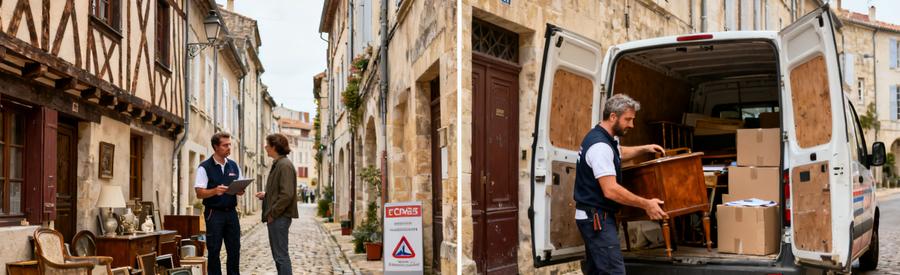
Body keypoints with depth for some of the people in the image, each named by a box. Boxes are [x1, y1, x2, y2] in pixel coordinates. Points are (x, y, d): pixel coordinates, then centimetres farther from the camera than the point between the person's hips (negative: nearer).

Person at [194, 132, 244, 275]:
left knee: (234, 249, 6)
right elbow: (199, 193, -10)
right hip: (214, 213, -4)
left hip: (231, 212, 5)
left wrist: (240, 191, -9)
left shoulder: (234, 166, 11)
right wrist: (215, 191, -28)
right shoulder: (205, 167, -5)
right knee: (214, 250, 1)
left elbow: (240, 189, 15)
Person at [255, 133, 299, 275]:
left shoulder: (284, 165, -15)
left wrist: (272, 213, -16)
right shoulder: (277, 164, 14)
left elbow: (287, 194, -22)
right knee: (278, 255, 15)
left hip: (279, 217, -10)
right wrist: (265, 195, 6)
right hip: (276, 217, 10)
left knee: (281, 256, -5)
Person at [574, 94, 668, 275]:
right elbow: (610, 190, -26)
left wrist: (645, 149, 22)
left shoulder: (602, 137, 11)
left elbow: (619, 153, 36)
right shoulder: (600, 146, -21)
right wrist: (646, 204, -19)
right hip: (597, 217, -11)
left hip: (594, 216, 11)